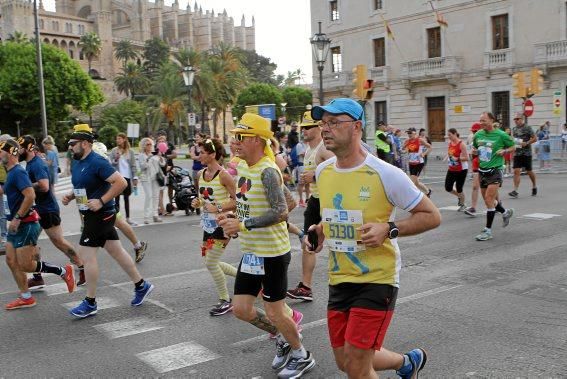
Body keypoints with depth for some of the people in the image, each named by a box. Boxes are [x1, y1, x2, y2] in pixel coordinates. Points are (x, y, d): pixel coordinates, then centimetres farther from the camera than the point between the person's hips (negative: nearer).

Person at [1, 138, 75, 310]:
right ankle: (25, 297, 18)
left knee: (25, 265, -6)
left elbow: (30, 195, -28)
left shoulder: (18, 172, -17)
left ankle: (63, 271, 8)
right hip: (17, 225, 10)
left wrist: (17, 218, -24)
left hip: (26, 225, -10)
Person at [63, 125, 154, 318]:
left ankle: (90, 303, 4)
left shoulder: (97, 162, -18)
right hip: (91, 215, 9)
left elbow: (121, 182, -25)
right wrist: (70, 196, 6)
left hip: (101, 214, -9)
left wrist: (101, 201, -25)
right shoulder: (78, 163, 11)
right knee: (116, 251, 14)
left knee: (87, 255, -6)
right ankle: (141, 286, 25)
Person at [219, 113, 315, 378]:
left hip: (272, 252, -9)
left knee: (274, 312, 4)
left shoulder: (267, 171, -20)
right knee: (241, 309, 11)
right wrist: (232, 219, 7)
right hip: (250, 251, 9)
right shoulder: (243, 168, 8)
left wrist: (243, 225, -30)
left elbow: (280, 212, -30)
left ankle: (302, 356, 30)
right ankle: (283, 339, 34)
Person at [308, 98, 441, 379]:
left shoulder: (385, 174, -16)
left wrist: (389, 229, -23)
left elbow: (431, 216, -9)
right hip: (338, 279, 7)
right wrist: (320, 230, 1)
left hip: (376, 279, -6)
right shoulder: (322, 171, 2)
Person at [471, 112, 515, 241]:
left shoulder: (501, 135, -8)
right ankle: (505, 212, 42)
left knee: (489, 198, -13)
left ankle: (488, 230, -6)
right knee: (488, 200, 13)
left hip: (495, 170, -6)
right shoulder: (478, 135, 6)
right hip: (482, 170, 6)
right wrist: (474, 151, -1)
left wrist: (504, 151, -14)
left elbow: (513, 147, 5)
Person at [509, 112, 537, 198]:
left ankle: (534, 187, 32)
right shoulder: (514, 129, 10)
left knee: (529, 171, 9)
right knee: (516, 171, -7)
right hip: (517, 153, 4)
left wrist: (526, 143, -19)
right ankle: (515, 191, -11)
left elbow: (535, 139, -7)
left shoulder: (527, 128, -6)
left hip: (526, 153, -4)